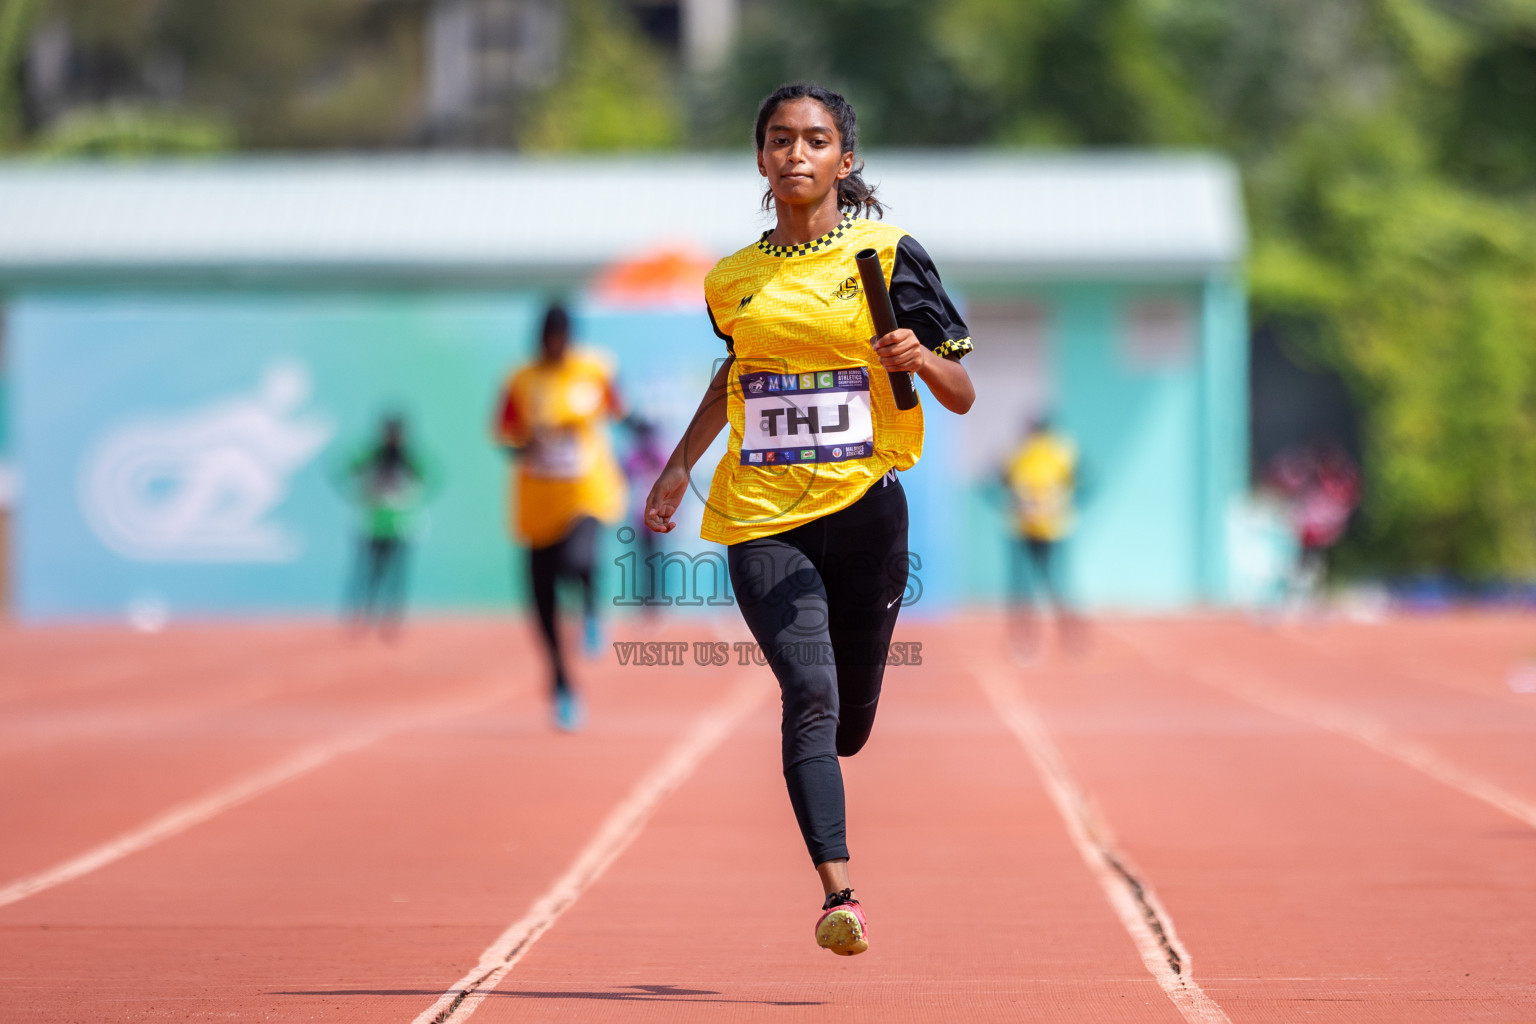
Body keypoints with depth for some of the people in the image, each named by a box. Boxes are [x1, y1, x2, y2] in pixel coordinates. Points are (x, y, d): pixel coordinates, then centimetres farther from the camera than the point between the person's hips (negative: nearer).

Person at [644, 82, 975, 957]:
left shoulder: (889, 256, 0)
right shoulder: (733, 279, 9)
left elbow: (962, 397, 2)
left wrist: (920, 357, -18)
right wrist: (681, 464, 25)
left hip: (864, 504, -1)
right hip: (760, 514, 1)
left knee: (849, 722, 7)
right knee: (809, 692, -19)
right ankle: (839, 893, -25)